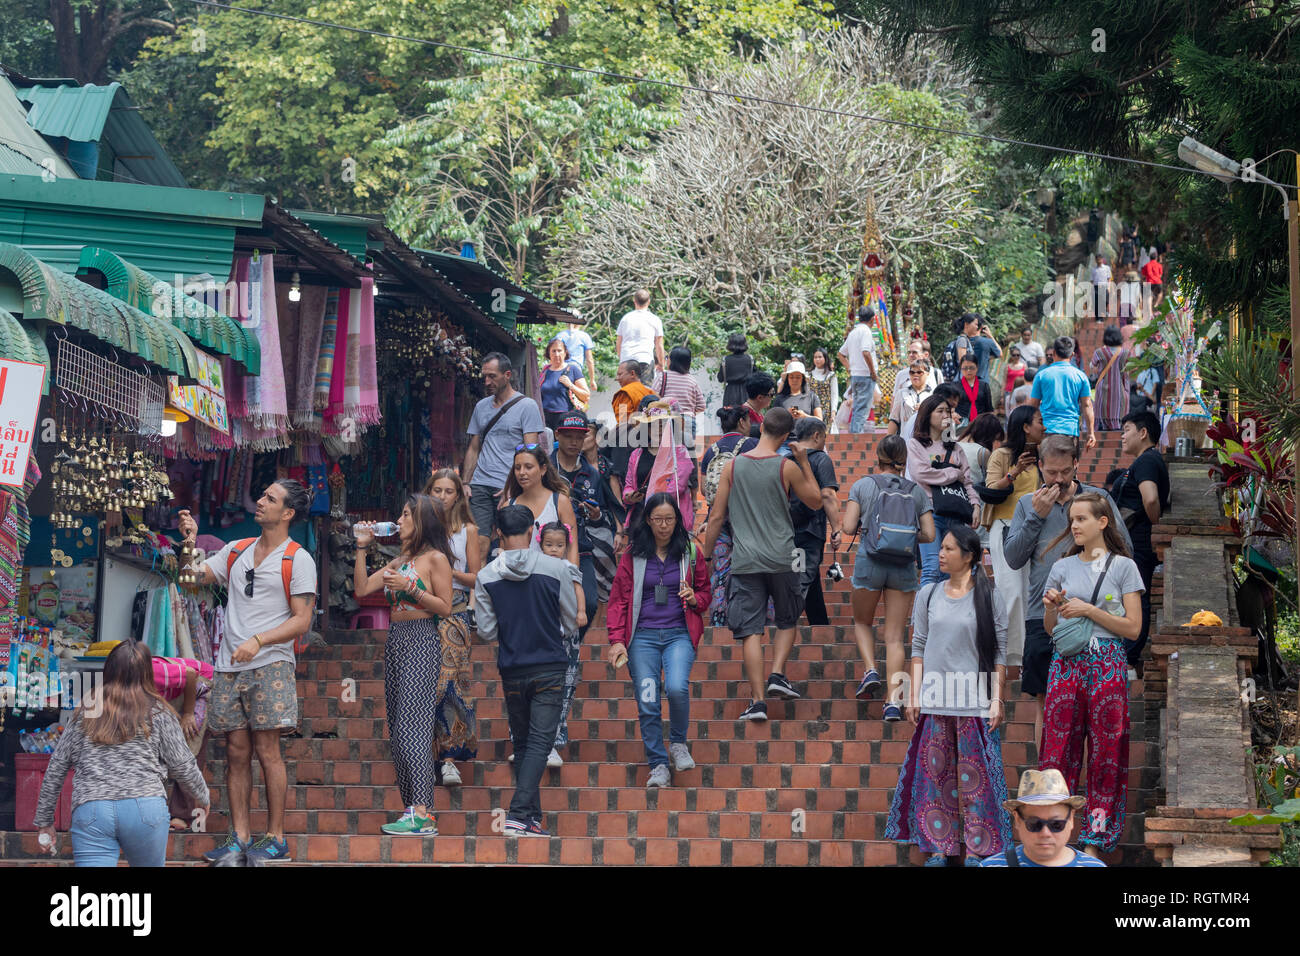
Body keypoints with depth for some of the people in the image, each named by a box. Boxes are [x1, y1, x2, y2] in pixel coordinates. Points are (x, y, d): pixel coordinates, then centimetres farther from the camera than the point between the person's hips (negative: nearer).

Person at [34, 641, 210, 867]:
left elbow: (56, 769, 16)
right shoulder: (157, 711, 8)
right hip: (145, 805, -1)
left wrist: (44, 820, 24)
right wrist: (201, 797, 27)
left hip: (90, 811, 1)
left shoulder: (85, 712, 15)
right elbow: (182, 764, 8)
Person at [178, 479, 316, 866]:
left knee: (267, 749, -7)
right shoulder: (235, 551, 16)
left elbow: (302, 620, -6)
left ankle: (276, 839, -1)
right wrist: (190, 543, -1)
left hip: (270, 664, -5)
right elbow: (197, 578, 13)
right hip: (229, 666, 5)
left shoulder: (298, 559, -1)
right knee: (236, 751, 4)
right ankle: (239, 838, 8)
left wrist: (259, 641, -17)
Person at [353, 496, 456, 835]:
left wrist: (410, 588, -15)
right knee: (398, 730, 4)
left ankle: (422, 813, -20)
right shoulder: (399, 562, 20)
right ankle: (413, 810, 5)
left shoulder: (436, 559, -3)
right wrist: (362, 547, 13)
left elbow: (445, 607, -8)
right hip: (396, 641, 9)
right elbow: (361, 589, 15)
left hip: (422, 640, -8)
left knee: (411, 726, -16)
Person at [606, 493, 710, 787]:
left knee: (677, 687, -25)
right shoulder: (633, 555, 5)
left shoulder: (691, 552, 7)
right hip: (642, 635, 1)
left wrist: (693, 598, -7)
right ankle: (658, 765, 7)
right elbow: (619, 600, 7)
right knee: (647, 704, -6)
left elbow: (705, 594, 17)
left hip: (679, 633, -1)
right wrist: (616, 640, -3)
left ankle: (678, 743, 1)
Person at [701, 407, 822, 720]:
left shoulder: (732, 466, 1)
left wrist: (706, 555, 13)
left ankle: (758, 700, -7)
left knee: (751, 630, -1)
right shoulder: (787, 467, -5)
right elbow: (815, 501, 10)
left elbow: (716, 517, 3)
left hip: (745, 561, 1)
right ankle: (777, 674, 4)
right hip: (781, 559, -1)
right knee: (787, 620, 21)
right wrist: (805, 462, 13)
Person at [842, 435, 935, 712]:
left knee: (862, 622, 23)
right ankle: (894, 699, -7)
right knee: (895, 636, 4)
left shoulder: (862, 486, 1)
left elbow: (848, 527, -6)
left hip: (870, 561, -1)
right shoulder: (917, 491, 6)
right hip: (904, 565, 1)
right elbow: (929, 535, 1)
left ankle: (870, 669, -1)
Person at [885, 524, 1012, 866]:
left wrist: (997, 699, -5)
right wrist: (914, 696, 5)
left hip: (974, 703, -3)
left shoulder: (988, 597, 0)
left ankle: (976, 850, 7)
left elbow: (999, 652, 0)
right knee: (935, 773, 3)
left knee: (974, 775, -1)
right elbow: (918, 648, 10)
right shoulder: (928, 595, 9)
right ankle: (940, 848, 11)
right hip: (935, 701, 3)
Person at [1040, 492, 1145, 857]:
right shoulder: (1063, 567, 11)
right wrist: (1051, 606, -5)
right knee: (1057, 746, -2)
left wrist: (1088, 610, -11)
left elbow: (1133, 628, -3)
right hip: (1066, 663, 3)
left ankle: (1095, 841, 3)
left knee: (1105, 751, -2)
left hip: (1106, 664, -3)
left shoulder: (1123, 566, 2)